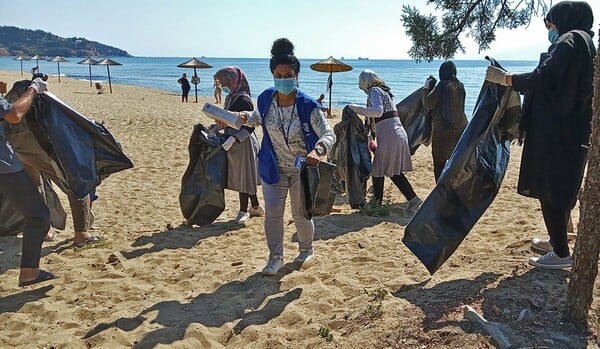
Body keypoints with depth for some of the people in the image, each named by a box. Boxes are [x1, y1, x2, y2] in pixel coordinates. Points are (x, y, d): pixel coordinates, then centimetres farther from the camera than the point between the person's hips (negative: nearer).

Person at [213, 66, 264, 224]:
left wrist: (234, 138, -27)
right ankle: (255, 207, 29)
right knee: (240, 176, 16)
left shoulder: (243, 100, -18)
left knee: (243, 177, 2)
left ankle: (243, 211, 15)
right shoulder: (230, 98, 8)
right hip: (234, 144, 9)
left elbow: (250, 126, -20)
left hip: (244, 144, -9)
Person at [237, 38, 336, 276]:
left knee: (301, 214, 10)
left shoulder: (308, 106, -22)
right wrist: (243, 118, -9)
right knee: (272, 213, 1)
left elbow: (329, 134, -22)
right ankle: (275, 258, 18)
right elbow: (259, 117, 13)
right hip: (273, 168, 3)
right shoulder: (265, 99, -9)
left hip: (302, 169, -3)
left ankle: (307, 250, 38)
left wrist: (317, 150, -43)